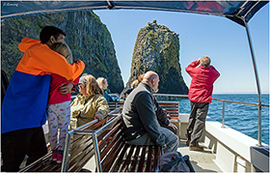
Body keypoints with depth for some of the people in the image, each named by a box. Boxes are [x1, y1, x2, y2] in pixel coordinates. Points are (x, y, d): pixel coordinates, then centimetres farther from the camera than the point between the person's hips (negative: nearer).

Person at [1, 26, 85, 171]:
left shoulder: (44, 55, 18)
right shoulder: (40, 51, -11)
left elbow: (64, 74, 21)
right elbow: (70, 71, -21)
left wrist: (70, 84, -2)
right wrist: (80, 64, 2)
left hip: (32, 120, 9)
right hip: (18, 120, -9)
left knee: (39, 157, 14)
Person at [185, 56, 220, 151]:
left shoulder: (195, 71, -2)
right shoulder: (212, 73, -3)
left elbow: (187, 68, 21)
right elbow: (217, 74, 22)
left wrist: (197, 61, 24)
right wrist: (211, 67, 27)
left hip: (193, 99, 4)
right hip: (204, 100, -3)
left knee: (192, 118, 16)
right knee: (200, 121, -2)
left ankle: (189, 138, 28)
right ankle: (193, 143, -2)